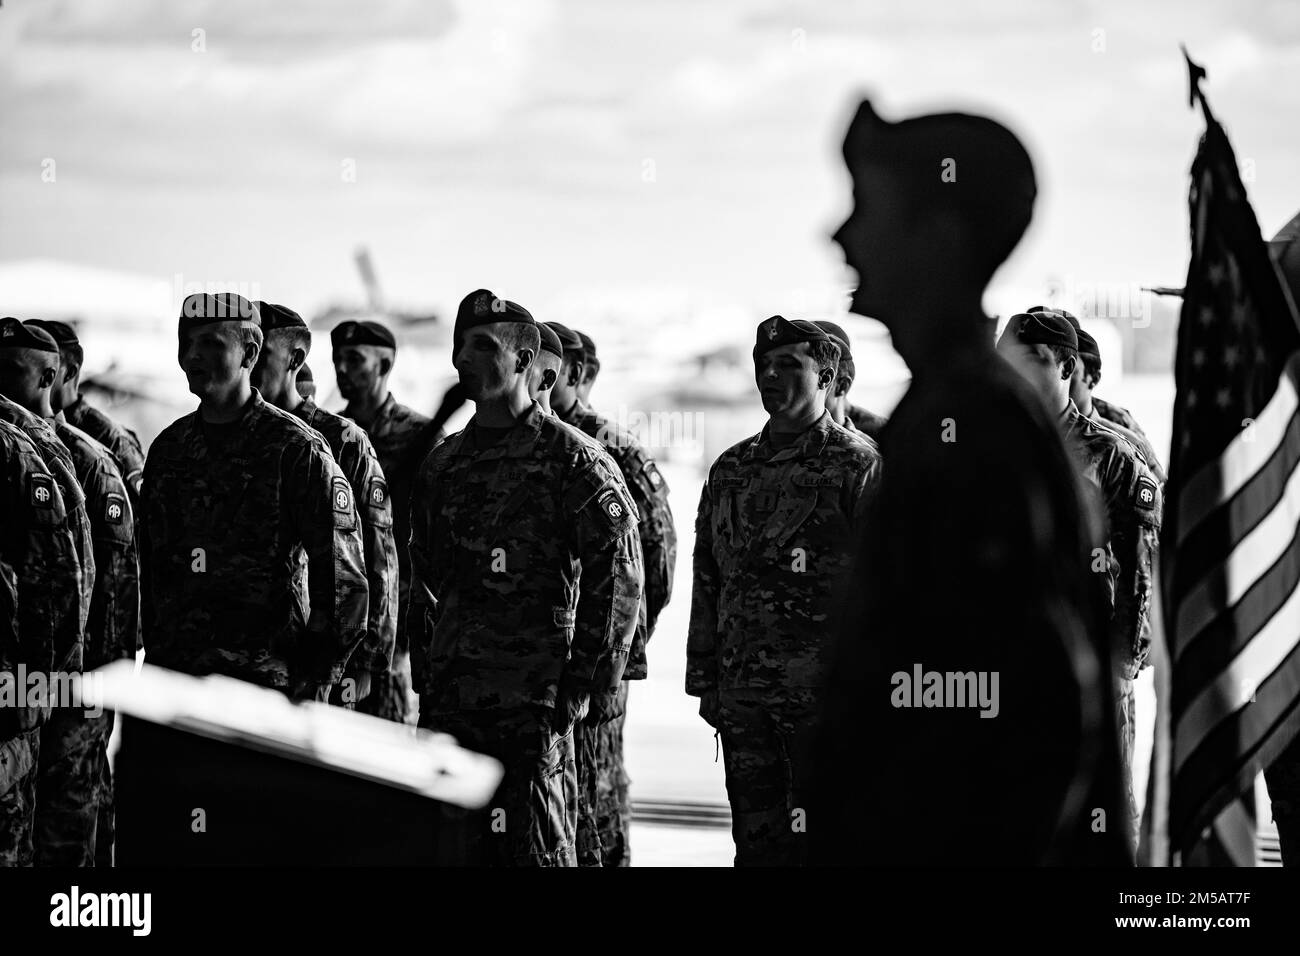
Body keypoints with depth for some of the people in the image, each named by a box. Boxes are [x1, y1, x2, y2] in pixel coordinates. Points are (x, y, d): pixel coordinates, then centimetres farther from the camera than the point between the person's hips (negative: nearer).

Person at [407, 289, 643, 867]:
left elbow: (619, 579, -7)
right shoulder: (442, 464, 15)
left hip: (536, 701, -6)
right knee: (453, 846, 6)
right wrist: (426, 688, 16)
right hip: (451, 703, 6)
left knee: (536, 847, -4)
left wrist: (584, 685, -11)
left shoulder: (573, 460, -4)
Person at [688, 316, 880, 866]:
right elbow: (707, 579, 19)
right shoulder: (731, 470, 16)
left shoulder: (858, 465, -2)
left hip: (827, 695, -6)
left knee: (821, 840, -6)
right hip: (743, 696, 6)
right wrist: (704, 680, 13)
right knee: (755, 839, 8)